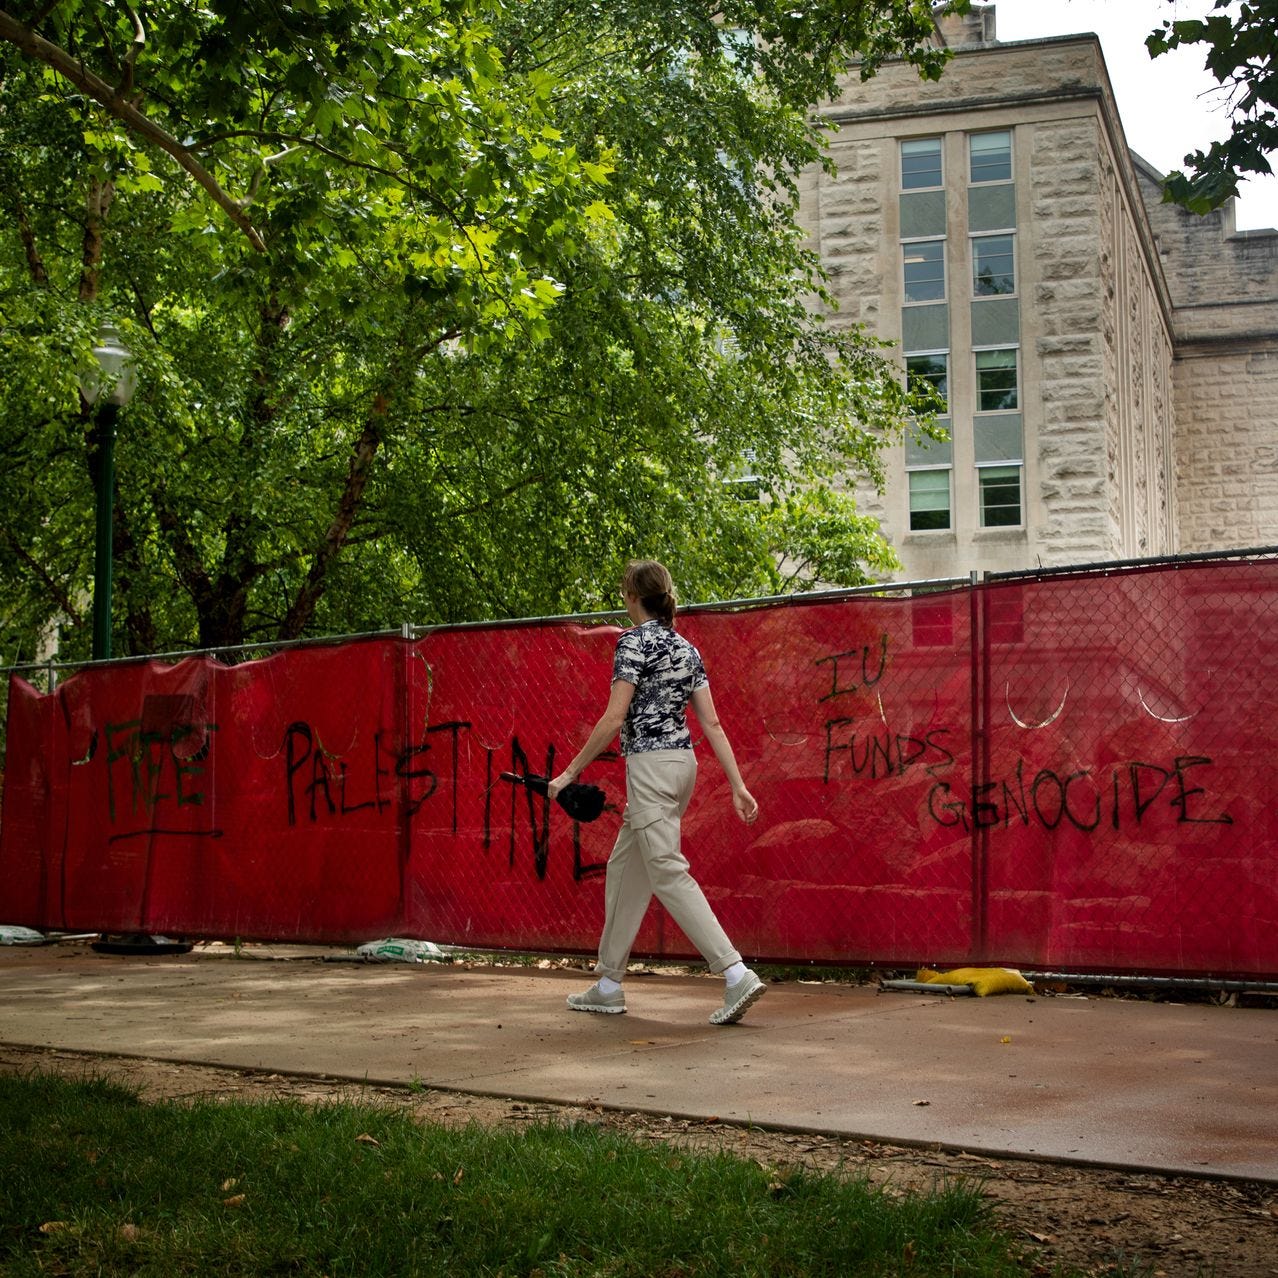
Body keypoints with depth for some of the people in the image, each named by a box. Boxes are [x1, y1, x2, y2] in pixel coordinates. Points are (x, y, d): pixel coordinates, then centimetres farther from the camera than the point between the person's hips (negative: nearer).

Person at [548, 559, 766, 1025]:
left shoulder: (635, 641, -9)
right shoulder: (686, 648, 14)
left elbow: (614, 718, -15)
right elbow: (712, 724, 9)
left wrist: (571, 772, -9)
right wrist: (738, 786, 7)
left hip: (650, 765, -9)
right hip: (682, 760, 9)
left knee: (668, 874, -9)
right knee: (624, 870, 15)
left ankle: (738, 976, -17)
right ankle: (609, 986, 21)